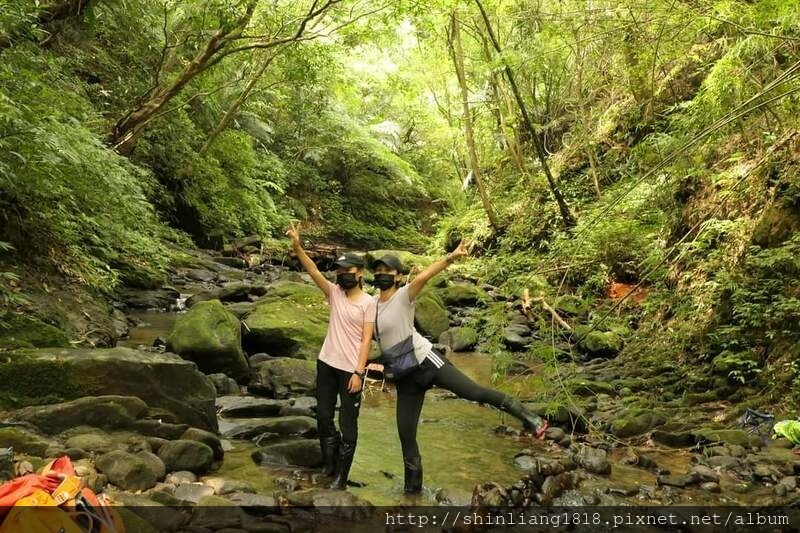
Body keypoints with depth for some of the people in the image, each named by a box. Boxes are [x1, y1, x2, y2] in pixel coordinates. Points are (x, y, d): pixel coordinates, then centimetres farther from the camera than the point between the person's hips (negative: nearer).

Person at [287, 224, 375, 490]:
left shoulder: (368, 302, -8)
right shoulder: (335, 292, 2)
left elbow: (366, 339, -11)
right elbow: (313, 271, -11)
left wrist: (359, 372, -16)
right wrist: (297, 247, -27)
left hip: (351, 369, -5)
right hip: (326, 363, 5)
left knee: (348, 423, 4)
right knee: (323, 417, 15)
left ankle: (341, 476, 18)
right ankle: (329, 465, 35)